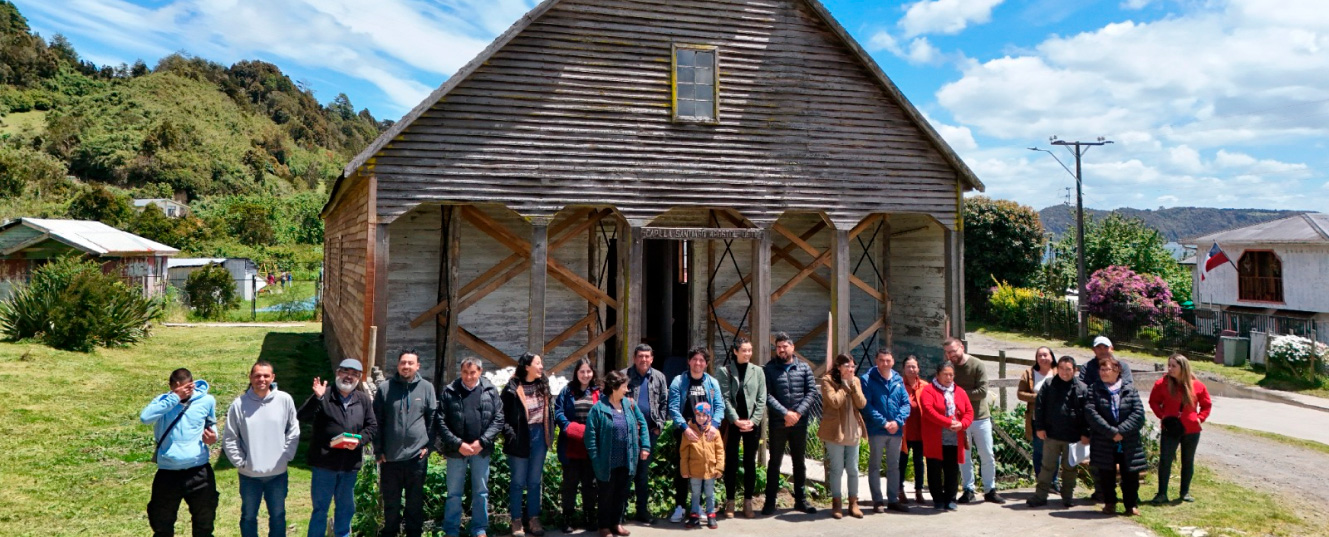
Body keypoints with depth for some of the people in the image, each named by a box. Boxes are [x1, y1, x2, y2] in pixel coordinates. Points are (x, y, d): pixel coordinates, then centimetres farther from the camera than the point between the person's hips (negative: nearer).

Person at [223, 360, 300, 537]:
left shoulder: (285, 400, -7)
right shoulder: (239, 404, -9)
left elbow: (294, 431, 1)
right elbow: (229, 438, -3)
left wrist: (286, 456, -4)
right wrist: (240, 462, -7)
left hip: (278, 473, 1)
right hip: (249, 474, 0)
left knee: (278, 516, 15)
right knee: (248, 517, 16)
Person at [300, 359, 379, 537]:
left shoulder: (363, 400, 7)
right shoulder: (323, 396, -5)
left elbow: (372, 426, 9)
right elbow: (302, 416, -15)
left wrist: (359, 440, -10)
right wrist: (316, 398, -30)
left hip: (350, 464, 4)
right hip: (324, 462, -4)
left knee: (346, 508, 17)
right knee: (320, 507, 7)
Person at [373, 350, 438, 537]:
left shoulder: (426, 387, 0)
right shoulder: (385, 387, 0)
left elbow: (433, 419, 4)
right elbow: (376, 421, 2)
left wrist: (428, 445, -2)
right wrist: (378, 450, -1)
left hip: (417, 455, 0)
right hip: (390, 456, 0)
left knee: (415, 501, 10)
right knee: (390, 501, 12)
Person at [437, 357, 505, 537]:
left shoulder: (490, 391, 0)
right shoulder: (449, 391, -4)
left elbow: (498, 419, -2)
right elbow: (440, 422, -7)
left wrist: (482, 442, -11)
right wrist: (458, 444, -14)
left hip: (481, 449, 1)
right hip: (456, 450, -1)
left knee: (481, 492, 11)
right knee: (454, 493, 10)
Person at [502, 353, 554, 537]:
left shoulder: (543, 385, 5)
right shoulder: (513, 388, -12)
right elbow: (503, 415, -11)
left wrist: (549, 433, 8)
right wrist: (510, 435, -20)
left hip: (539, 435, 5)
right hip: (520, 437, -5)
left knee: (535, 481, 12)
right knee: (518, 481, 7)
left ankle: (533, 519, 21)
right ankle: (516, 521, 16)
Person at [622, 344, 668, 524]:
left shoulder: (659, 377, 8)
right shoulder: (624, 375, -1)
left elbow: (664, 402, 10)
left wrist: (659, 425, 2)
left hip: (649, 431, 3)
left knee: (644, 471, 11)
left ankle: (642, 510, 19)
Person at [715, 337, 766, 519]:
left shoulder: (758, 372, 6)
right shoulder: (725, 372, -1)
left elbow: (762, 399, 4)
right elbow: (725, 398, -6)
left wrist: (753, 420, -7)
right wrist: (736, 420, -13)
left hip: (752, 423, 2)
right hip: (732, 422, -2)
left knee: (750, 462, 7)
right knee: (731, 462, 3)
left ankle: (748, 501, 15)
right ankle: (730, 501, 11)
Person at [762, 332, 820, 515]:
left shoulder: (804, 367, 5)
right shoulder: (770, 368, -1)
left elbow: (812, 392, -1)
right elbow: (767, 395, -8)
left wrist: (798, 413, -12)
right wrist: (785, 413, -17)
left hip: (799, 422, 2)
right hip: (777, 423, -2)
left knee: (799, 462, 12)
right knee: (774, 462, 4)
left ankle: (800, 500, 23)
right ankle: (770, 502, 11)